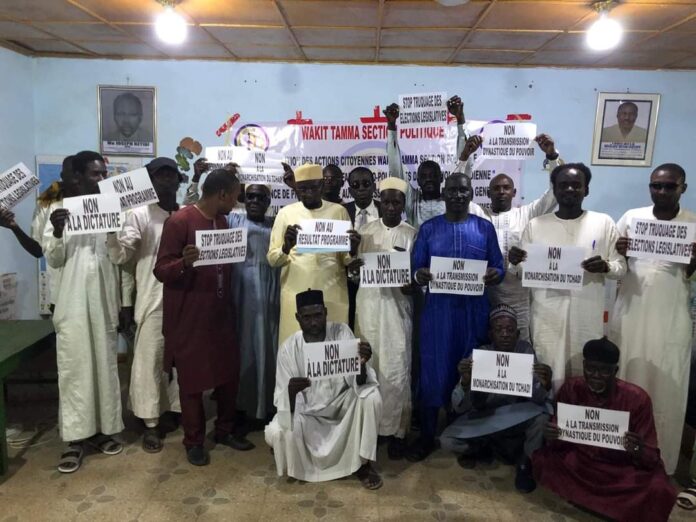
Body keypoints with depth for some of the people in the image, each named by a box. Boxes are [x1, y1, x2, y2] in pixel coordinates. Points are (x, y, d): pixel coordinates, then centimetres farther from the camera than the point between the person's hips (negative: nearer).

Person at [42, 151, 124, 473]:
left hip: (105, 299, 2)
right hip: (73, 301, -2)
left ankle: (103, 429, 18)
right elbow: (53, 260, -1)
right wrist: (57, 232, -18)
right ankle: (75, 438, 6)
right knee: (74, 366, 0)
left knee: (105, 364, 7)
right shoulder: (60, 208, 2)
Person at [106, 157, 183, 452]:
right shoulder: (139, 215, -1)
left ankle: (181, 411, 29)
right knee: (149, 361, 2)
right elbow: (120, 256, -10)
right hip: (153, 301, -3)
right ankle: (151, 424, 14)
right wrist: (110, 229, -26)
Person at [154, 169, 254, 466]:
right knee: (192, 378, 5)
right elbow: (161, 270, -17)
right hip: (189, 316, -7)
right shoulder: (179, 221, -14)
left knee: (229, 372, 12)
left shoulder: (222, 221, 10)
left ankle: (225, 430, 30)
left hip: (220, 312, 7)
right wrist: (183, 263, -34)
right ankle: (193, 441, 22)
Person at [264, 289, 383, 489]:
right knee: (275, 433, -28)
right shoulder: (288, 347, -16)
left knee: (371, 396, -29)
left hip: (341, 404, 1)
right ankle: (294, 466, 9)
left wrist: (361, 364, -45)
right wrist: (291, 390, -42)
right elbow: (283, 401, -17)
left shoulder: (341, 332, -15)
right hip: (307, 412, 0)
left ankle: (363, 463, -8)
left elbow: (358, 383, -22)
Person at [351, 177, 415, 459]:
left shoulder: (412, 234, 2)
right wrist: (355, 268, -12)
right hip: (368, 304, 2)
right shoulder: (366, 231, 9)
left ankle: (396, 430, 10)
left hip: (397, 305, -2)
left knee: (396, 370, -2)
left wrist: (410, 285, -20)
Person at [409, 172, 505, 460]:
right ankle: (427, 436, 17)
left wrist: (495, 274, -19)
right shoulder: (428, 228, 4)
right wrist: (419, 275, -22)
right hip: (438, 309, -1)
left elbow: (498, 267, 4)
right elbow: (416, 268, 1)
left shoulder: (485, 228, 5)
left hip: (474, 310, 1)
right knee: (434, 370, 3)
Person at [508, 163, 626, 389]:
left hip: (587, 317, 0)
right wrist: (515, 263, -15)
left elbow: (621, 267, 5)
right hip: (547, 317, 0)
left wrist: (605, 267, -17)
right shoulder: (535, 225, 5)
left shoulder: (604, 223, 3)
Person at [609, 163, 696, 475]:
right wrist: (617, 253, -16)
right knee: (625, 381, 5)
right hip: (631, 311, 1)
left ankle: (660, 459, 18)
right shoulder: (631, 217, 1)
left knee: (666, 386, 3)